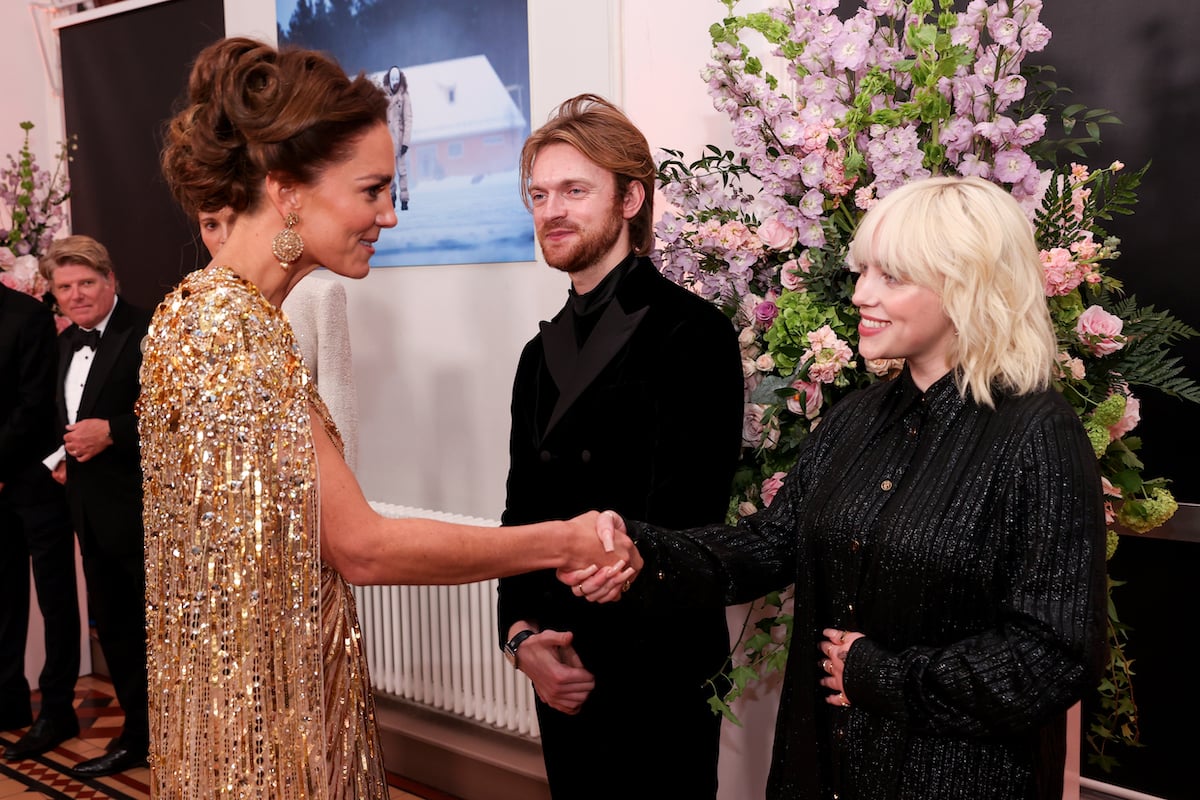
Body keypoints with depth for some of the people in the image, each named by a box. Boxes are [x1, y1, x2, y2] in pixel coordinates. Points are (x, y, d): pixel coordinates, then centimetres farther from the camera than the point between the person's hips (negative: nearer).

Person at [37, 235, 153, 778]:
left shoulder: (147, 332, -15)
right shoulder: (66, 343, 13)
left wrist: (111, 432, -24)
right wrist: (64, 456, 8)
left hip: (142, 507, -9)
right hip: (91, 512, 9)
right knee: (113, 625, 17)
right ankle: (137, 737, 30)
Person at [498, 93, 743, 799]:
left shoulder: (691, 332, -13)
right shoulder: (544, 352, 11)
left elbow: (682, 520, -17)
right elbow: (524, 510, 11)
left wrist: (598, 658, -13)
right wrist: (522, 635, -2)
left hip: (657, 679, -6)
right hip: (562, 673, 7)